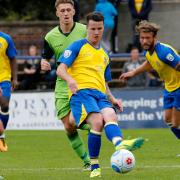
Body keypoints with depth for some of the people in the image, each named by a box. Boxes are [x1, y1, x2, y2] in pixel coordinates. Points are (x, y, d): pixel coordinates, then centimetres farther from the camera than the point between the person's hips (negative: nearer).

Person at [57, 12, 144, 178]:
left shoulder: (104, 55, 29)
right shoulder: (78, 46, 10)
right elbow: (61, 69, -1)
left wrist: (112, 98, 18)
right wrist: (70, 79, -24)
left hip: (100, 95, 4)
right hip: (81, 91, -4)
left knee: (110, 116, -30)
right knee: (97, 121, -31)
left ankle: (120, 145, -61)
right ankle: (94, 167, -28)